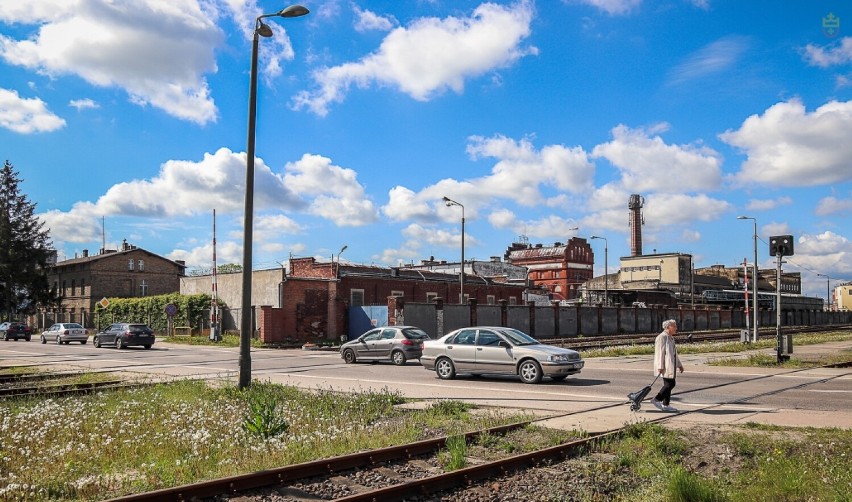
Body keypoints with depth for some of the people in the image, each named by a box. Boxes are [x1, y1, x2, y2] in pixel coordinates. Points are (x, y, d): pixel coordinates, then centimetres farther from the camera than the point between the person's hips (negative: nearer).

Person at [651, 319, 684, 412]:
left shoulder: (670, 338, 18)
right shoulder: (662, 337, -13)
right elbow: (660, 353, -18)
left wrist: (679, 365, 22)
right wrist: (660, 367, -22)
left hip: (670, 365, 10)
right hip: (665, 366, -10)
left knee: (669, 384, 8)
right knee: (670, 384, -11)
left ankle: (665, 405, 12)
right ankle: (656, 400, -2)